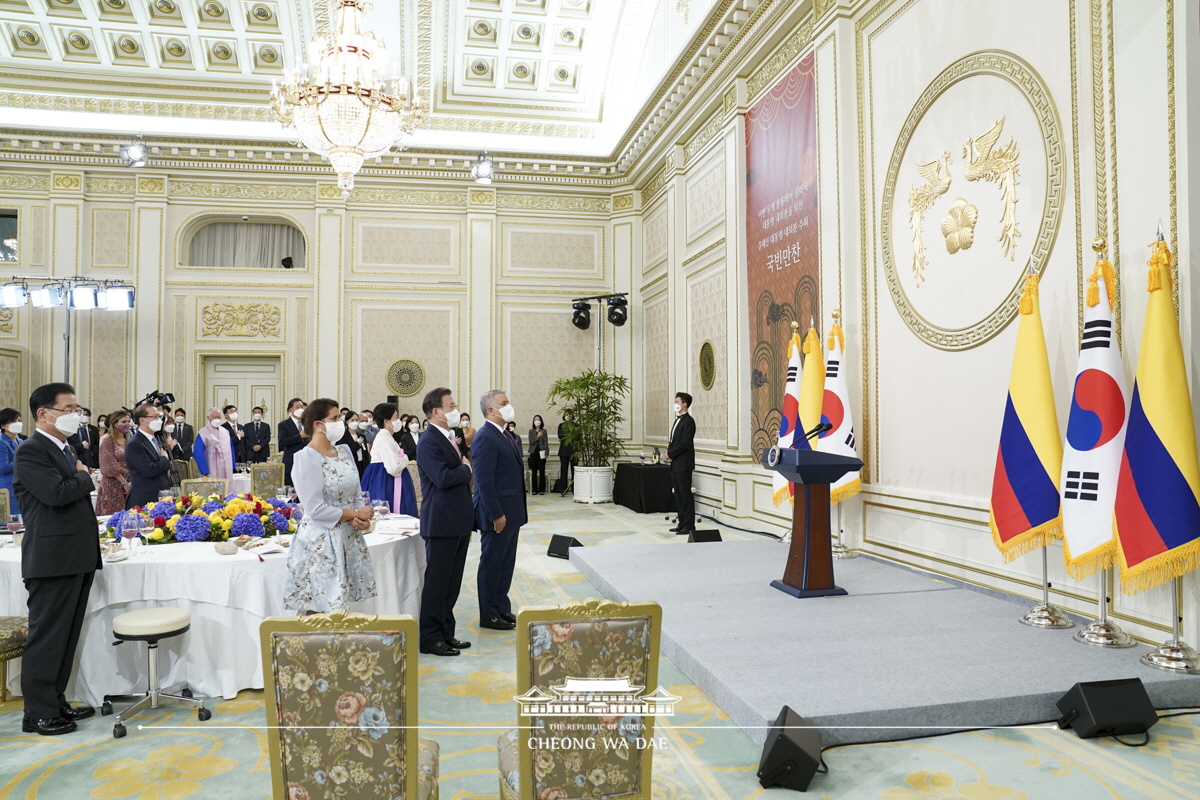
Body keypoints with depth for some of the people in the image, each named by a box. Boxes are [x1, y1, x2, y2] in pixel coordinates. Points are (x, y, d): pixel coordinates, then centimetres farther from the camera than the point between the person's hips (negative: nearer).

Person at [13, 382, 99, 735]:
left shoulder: (66, 450, 16)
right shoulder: (31, 451, -13)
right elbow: (57, 493, -27)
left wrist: (90, 530, 16)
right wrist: (83, 476, -8)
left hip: (78, 558, 9)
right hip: (53, 559, -9)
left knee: (67, 637, 16)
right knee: (47, 638, 1)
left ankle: (56, 701, 27)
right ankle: (39, 713, 11)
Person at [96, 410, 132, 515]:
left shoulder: (128, 440, 13)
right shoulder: (107, 440, -5)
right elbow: (110, 466, -11)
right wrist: (124, 482, -10)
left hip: (128, 484, 5)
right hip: (112, 485, -5)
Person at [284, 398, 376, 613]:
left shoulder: (344, 451, 9)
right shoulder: (306, 458, -12)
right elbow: (316, 510, -17)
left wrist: (361, 519, -7)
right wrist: (355, 514, -12)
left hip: (349, 539, 7)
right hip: (321, 542, -7)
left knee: (341, 606, 10)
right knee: (320, 611, -1)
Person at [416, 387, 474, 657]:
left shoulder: (451, 439, 15)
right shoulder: (428, 442, -15)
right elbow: (443, 478, -28)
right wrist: (467, 468, -10)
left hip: (458, 524, 9)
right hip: (441, 524, -9)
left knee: (452, 583, 15)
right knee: (436, 583, 0)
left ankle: (446, 633, 25)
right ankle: (430, 639, 10)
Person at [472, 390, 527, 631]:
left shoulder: (508, 436, 13)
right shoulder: (485, 439, -17)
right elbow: (484, 481, -21)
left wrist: (517, 512, 16)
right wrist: (496, 515, -21)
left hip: (512, 512, 9)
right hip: (497, 515, -9)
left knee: (506, 564, 17)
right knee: (491, 565, 3)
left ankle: (502, 608, 28)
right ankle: (488, 615, 15)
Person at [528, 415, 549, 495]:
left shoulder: (544, 431, 6)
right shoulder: (531, 431, 7)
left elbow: (546, 443, 3)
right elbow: (531, 442, -1)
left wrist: (546, 453, -5)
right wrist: (538, 436, -11)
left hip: (541, 453, 0)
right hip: (533, 453, 1)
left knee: (542, 472, -2)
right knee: (534, 472, 0)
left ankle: (541, 489, 3)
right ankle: (534, 489, 5)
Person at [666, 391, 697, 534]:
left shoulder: (688, 421, -13)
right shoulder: (677, 420, 16)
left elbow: (685, 443, -19)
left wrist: (671, 454, -12)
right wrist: (669, 451, 1)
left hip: (683, 464, -9)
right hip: (675, 464, 9)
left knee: (685, 494, -5)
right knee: (678, 494, 12)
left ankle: (689, 525, 1)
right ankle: (682, 523, 19)